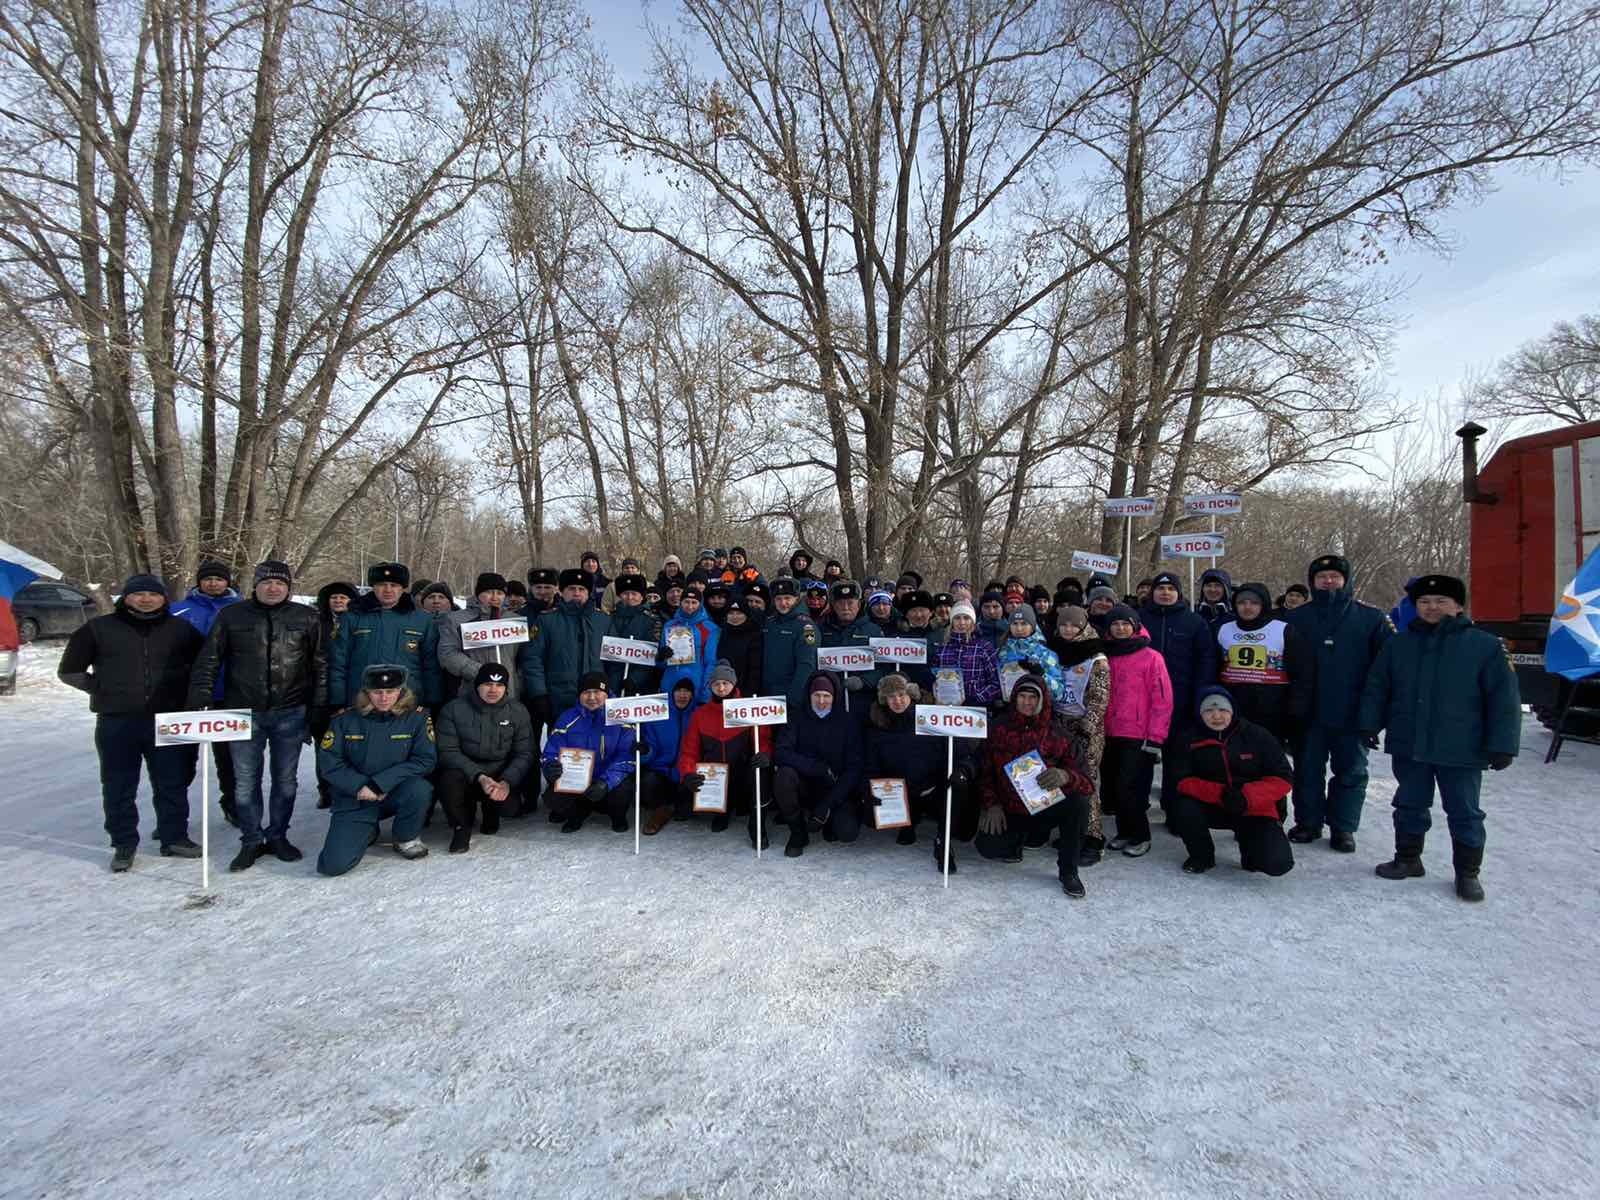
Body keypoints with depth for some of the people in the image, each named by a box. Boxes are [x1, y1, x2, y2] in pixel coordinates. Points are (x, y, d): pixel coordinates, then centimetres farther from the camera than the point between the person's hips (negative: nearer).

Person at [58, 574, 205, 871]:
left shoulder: (180, 629, 7)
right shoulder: (98, 629, 3)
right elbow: (69, 670, 9)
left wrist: (182, 689, 6)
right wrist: (103, 688, 0)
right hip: (116, 723, -1)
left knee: (172, 783, 7)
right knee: (119, 787, 5)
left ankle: (174, 837, 19)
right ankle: (123, 844, 17)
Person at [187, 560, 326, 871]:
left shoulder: (307, 618, 3)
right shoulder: (231, 616, 3)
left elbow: (320, 665, 5)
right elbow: (208, 661, 5)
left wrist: (319, 707, 1)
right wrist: (199, 701, -3)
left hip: (290, 713, 0)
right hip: (243, 713, 0)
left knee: (286, 779, 10)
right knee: (246, 781, 6)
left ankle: (278, 836, 25)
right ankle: (251, 841, 19)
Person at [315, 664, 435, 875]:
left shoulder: (416, 717, -8)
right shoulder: (345, 719, -5)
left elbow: (426, 760, -13)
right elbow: (329, 762, -4)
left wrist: (380, 783, -20)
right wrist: (360, 786, -16)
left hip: (395, 793, 0)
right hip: (354, 798, 0)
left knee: (420, 788, -35)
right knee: (333, 864, -17)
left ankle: (407, 839, -3)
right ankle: (367, 832, 19)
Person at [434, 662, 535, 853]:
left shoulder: (518, 712, 0)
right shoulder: (454, 709, -5)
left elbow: (524, 755, -2)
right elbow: (448, 751, -10)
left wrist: (506, 782, -21)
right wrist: (480, 777, -24)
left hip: (502, 775, 1)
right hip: (465, 771, -1)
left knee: (510, 799, -28)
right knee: (448, 779, -34)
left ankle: (491, 812, 14)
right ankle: (461, 826, -3)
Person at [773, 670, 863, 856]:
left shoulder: (848, 723, -2)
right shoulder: (796, 717, -1)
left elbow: (853, 769, -7)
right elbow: (781, 753, -14)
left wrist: (828, 804, -18)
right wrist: (818, 768, -26)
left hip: (835, 791, -1)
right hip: (804, 785, 1)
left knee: (848, 832, -26)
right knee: (784, 774, -31)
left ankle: (831, 817, 12)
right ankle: (798, 833, -9)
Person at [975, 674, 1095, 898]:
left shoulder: (1056, 734, -3)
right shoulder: (999, 727, 1)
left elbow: (1082, 777, -11)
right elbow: (985, 770, 6)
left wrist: (1065, 776, -35)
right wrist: (991, 804, -9)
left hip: (1046, 807, 0)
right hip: (1009, 811, 1)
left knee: (1079, 801, -30)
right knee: (987, 846, -25)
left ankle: (1068, 871, -9)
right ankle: (1022, 837, 14)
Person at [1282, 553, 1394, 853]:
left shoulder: (1370, 618, 0)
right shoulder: (1297, 618, 2)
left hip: (1353, 715, 0)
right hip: (1310, 714, 1)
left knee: (1351, 773, 8)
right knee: (1308, 771, 10)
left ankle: (1343, 828, 20)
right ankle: (1308, 822, 23)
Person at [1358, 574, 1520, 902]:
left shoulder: (1486, 646, -4)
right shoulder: (1398, 645, 6)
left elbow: (1503, 699, -6)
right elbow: (1375, 689, 11)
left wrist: (1502, 745, -10)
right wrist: (1369, 725, 4)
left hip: (1461, 750, -3)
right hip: (1408, 747, 3)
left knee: (1464, 812, 7)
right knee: (1410, 806, 14)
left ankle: (1468, 872, 21)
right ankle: (1408, 859, 29)